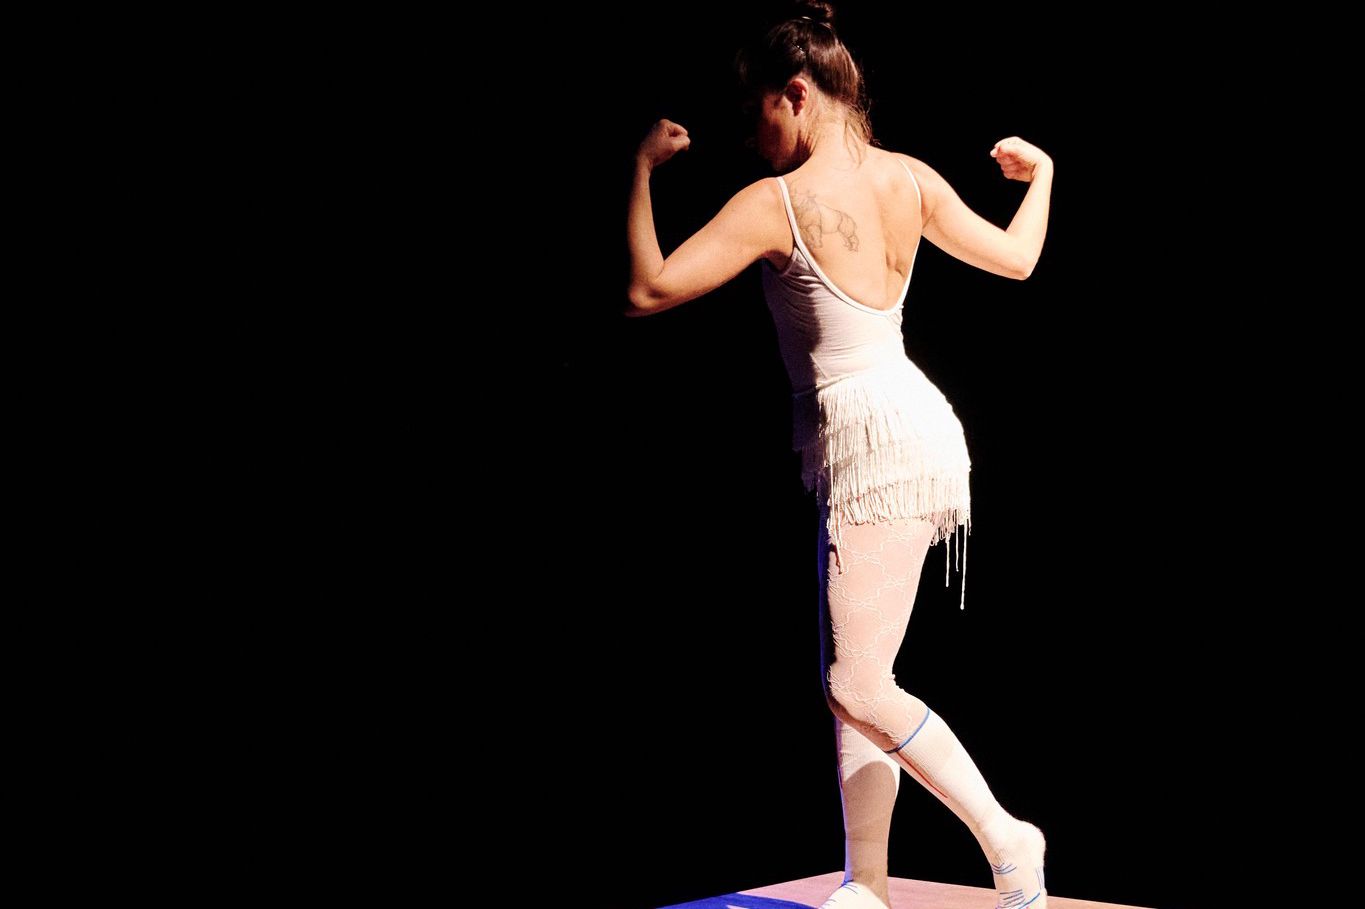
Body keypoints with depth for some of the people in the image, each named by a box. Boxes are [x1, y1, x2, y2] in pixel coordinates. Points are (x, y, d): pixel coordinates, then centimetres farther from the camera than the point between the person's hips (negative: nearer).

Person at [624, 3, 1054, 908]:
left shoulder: (775, 203, -14)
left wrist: (643, 167, -2)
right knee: (853, 682, 12)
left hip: (875, 441, -9)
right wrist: (1040, 173, 34)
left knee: (858, 689, -6)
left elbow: (646, 290, -12)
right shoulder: (908, 178, 6)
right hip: (900, 431, 9)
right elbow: (1015, 258, 16)